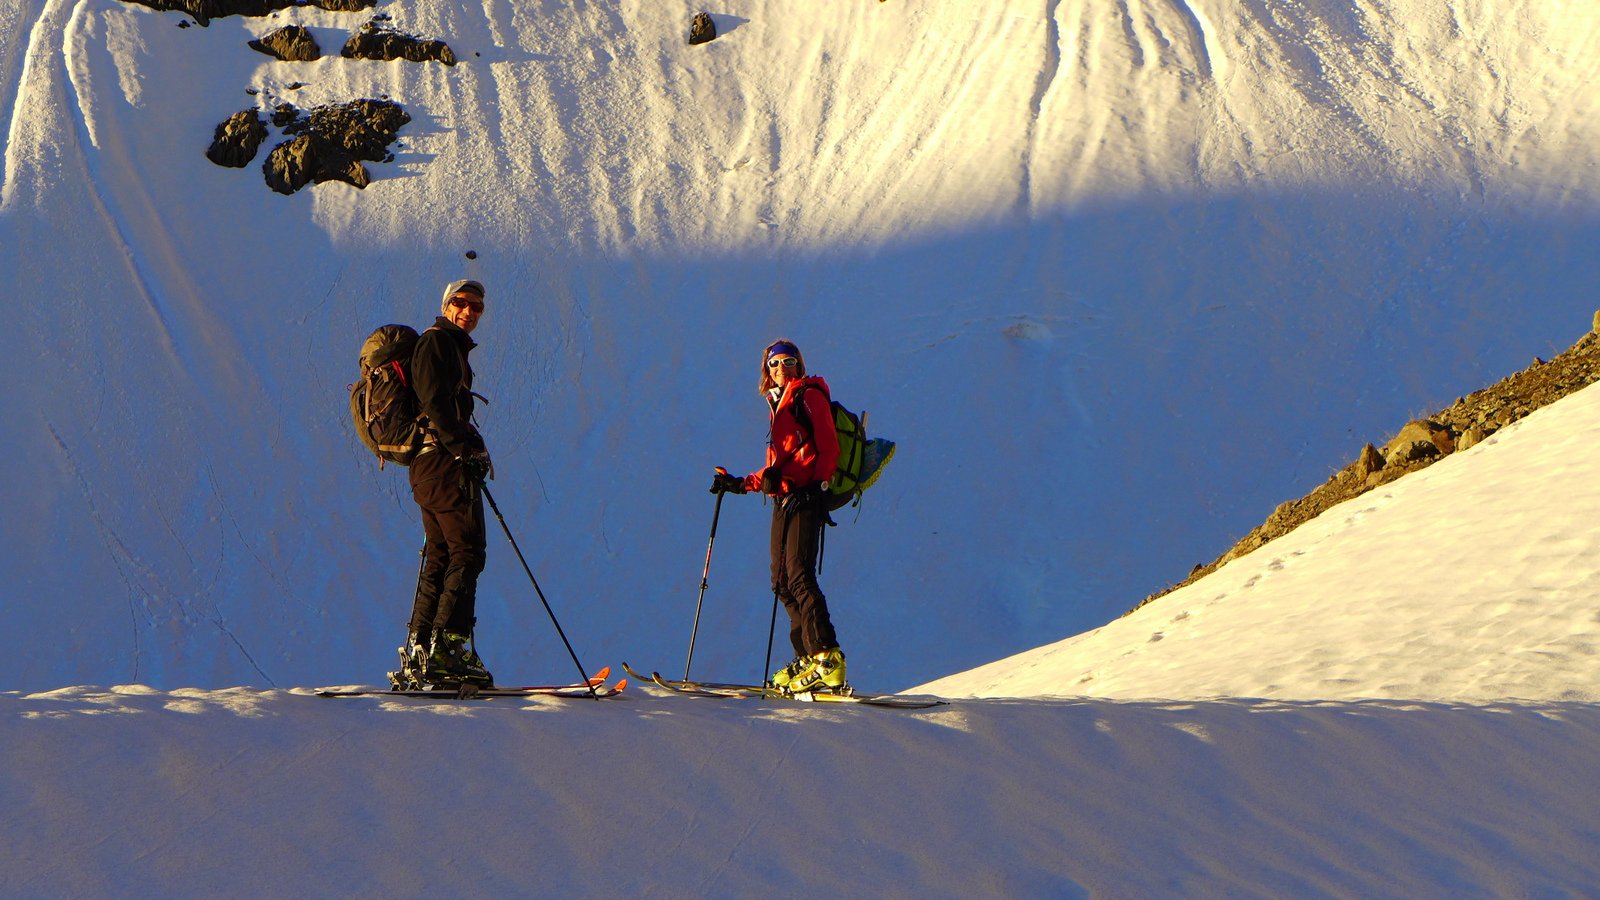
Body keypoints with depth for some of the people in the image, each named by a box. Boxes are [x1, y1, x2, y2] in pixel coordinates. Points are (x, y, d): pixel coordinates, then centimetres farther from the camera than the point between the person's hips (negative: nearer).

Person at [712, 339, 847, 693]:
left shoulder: (809, 395, 0)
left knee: (799, 574, -19)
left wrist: (819, 485, -20)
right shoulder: (778, 405, 25)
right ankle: (808, 658, 3)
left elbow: (828, 447, -9)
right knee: (782, 580, 3)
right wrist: (741, 484, 24)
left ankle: (828, 658, -25)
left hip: (806, 496, -9)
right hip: (783, 499, 9)